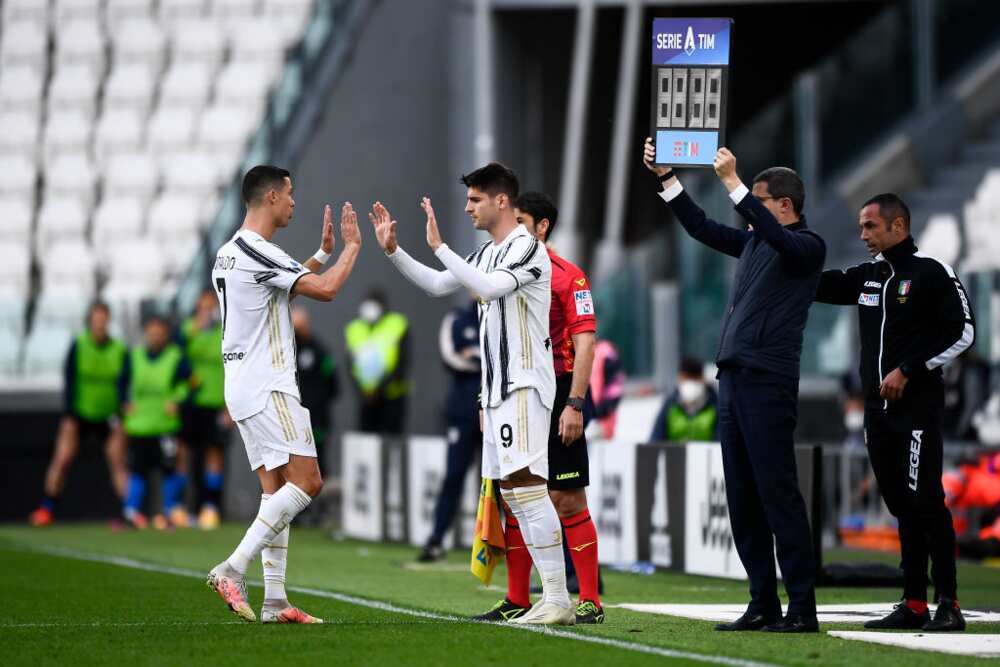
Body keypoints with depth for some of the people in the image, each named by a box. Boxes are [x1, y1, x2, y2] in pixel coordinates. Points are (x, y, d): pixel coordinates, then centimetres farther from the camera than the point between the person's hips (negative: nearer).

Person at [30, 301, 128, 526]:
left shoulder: (119, 350, 0)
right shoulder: (78, 346, -3)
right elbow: (69, 381, -3)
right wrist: (68, 413, -8)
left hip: (108, 415, 1)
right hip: (80, 413, -1)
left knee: (118, 462, -3)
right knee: (62, 459, -7)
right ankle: (46, 509, 2)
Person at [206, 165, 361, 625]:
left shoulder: (229, 253, 17)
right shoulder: (257, 253, -15)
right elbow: (325, 290, -18)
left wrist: (323, 252, 31)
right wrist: (351, 247, -2)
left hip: (243, 386, 10)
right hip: (268, 386, -10)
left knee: (276, 489, 7)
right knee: (305, 481, -12)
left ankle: (274, 600, 2)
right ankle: (232, 569, -18)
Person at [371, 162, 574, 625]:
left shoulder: (527, 248, -11)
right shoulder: (487, 253, 18)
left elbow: (490, 287, -26)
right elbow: (437, 285, 26)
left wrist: (438, 246, -24)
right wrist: (392, 250, 17)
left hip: (524, 386, -10)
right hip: (497, 389, 10)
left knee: (526, 484, -16)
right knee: (511, 492, 7)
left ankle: (558, 600, -17)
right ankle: (552, 599, 9)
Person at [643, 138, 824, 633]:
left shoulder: (807, 247, -4)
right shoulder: (753, 242, 18)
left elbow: (776, 236, -23)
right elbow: (702, 228, 24)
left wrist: (732, 183, -26)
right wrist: (665, 177, 17)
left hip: (769, 383, -8)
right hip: (732, 379, 8)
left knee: (777, 493, -10)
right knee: (742, 498, 7)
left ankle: (802, 607, -10)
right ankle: (762, 605, 10)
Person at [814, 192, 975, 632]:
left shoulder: (931, 274, -5)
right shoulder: (867, 277, 15)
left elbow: (963, 332, -9)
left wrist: (909, 371, -12)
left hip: (917, 407, -7)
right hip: (878, 409, 7)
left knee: (925, 502, -12)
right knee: (901, 506, 8)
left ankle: (947, 603, -10)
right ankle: (914, 604, 10)